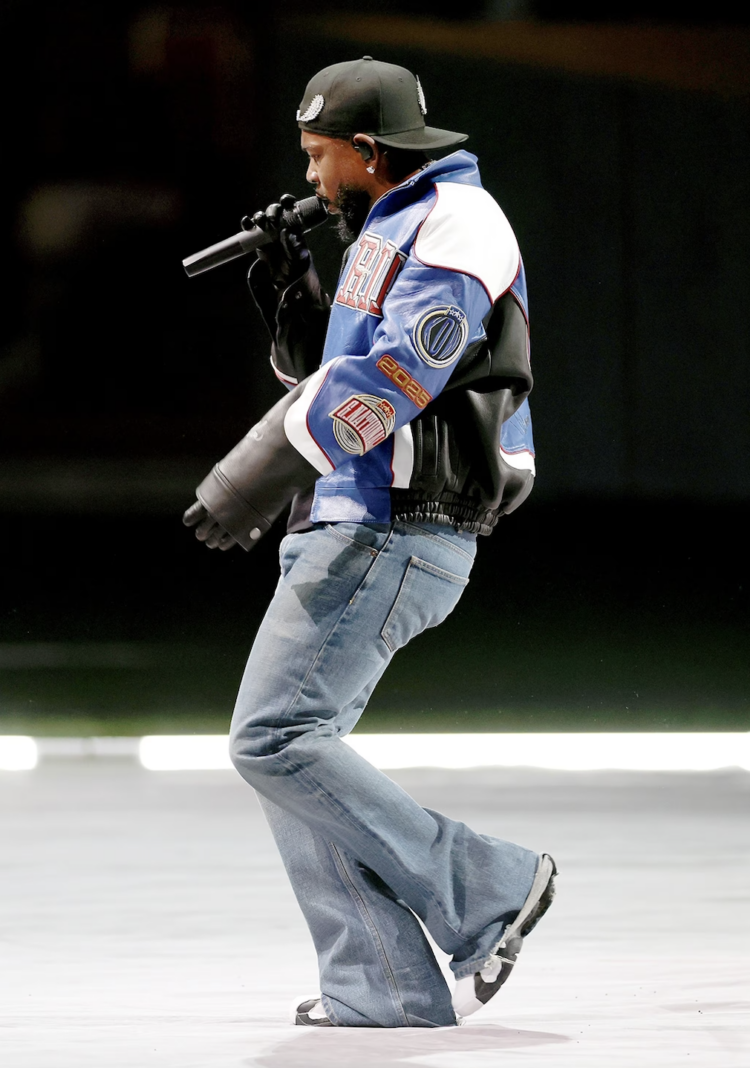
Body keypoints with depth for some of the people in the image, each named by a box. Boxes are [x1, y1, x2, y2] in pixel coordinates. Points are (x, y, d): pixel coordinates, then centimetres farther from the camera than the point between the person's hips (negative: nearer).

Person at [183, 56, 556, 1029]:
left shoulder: (456, 230, -11)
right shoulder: (391, 233, 21)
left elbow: (385, 385, -22)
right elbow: (333, 378, 26)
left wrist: (256, 479, -23)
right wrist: (293, 305, 8)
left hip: (392, 536, -10)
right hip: (355, 527, 10)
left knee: (276, 739, -15)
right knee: (288, 746, 5)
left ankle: (485, 893, -10)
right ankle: (383, 986, 3)